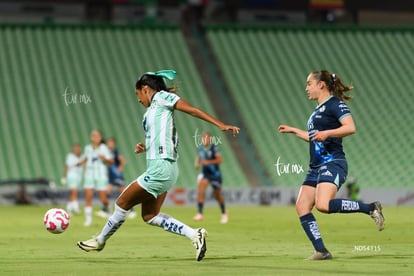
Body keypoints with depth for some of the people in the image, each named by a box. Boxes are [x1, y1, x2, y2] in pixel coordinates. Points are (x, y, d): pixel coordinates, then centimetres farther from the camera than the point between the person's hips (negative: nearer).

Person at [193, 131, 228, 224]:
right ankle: (200, 214, -22)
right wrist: (197, 163, 0)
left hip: (215, 173, -3)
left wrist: (208, 162, -31)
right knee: (200, 191, -21)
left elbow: (219, 159, -22)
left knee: (218, 195, 10)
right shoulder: (200, 148, 1)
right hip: (205, 173, 3)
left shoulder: (214, 148, -14)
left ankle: (224, 214, 36)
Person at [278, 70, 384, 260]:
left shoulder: (335, 104, -6)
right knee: (301, 207, -2)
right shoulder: (318, 110, 23)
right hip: (316, 167, 10)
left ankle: (371, 208, -15)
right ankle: (321, 251, 0)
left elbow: (350, 128, -20)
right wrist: (293, 130, 39)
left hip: (332, 164, -10)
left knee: (323, 205, -29)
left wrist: (326, 133, -30)